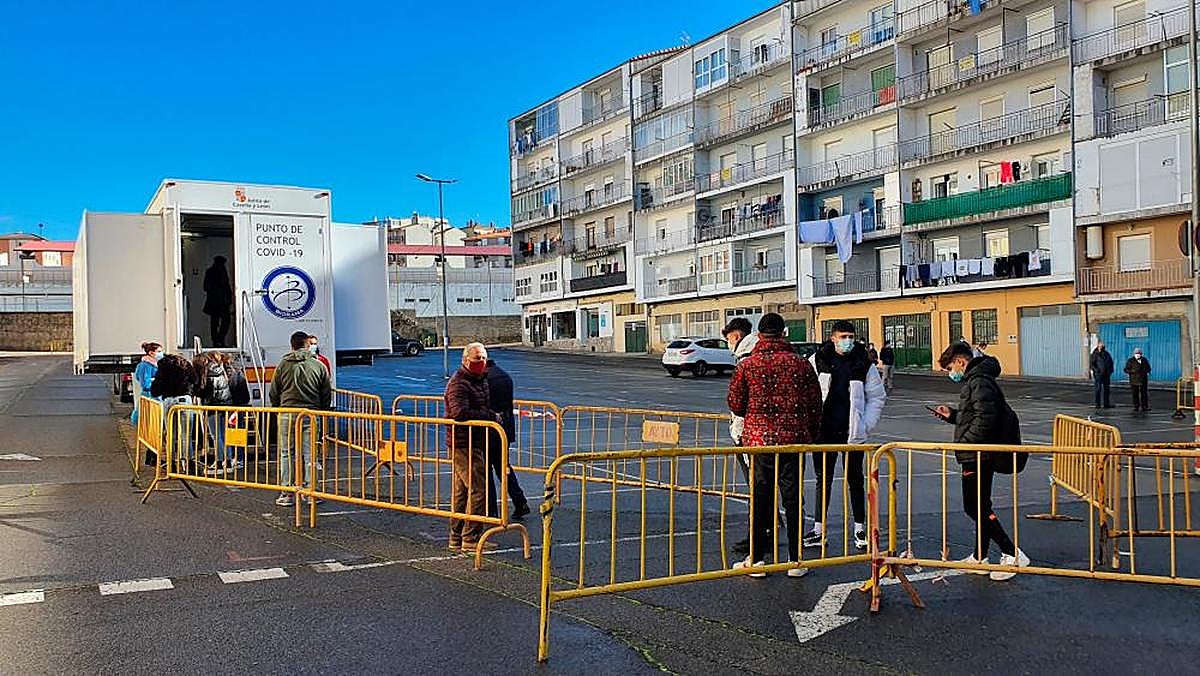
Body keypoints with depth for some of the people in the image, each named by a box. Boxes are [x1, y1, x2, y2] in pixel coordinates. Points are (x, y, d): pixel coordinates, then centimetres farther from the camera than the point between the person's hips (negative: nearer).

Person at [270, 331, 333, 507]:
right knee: (309, 453, 5)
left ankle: (287, 493, 8)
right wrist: (322, 412, 19)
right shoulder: (318, 366, 2)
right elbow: (327, 394, 5)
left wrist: (278, 410, 22)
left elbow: (273, 393, 7)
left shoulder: (283, 365, 2)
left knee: (286, 453, 7)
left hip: (287, 414, 0)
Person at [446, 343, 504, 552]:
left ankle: (457, 537, 21)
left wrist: (493, 416, 11)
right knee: (478, 489, -10)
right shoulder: (458, 383, -14)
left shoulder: (481, 380, 17)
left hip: (475, 443, 10)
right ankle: (471, 539, -4)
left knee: (461, 490, 14)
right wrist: (491, 416, -21)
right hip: (463, 444, -10)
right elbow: (460, 413, -28)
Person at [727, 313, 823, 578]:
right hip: (793, 438, 1)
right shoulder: (801, 364, 0)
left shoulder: (747, 365, -3)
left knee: (759, 498, 7)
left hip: (759, 438, -1)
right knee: (793, 497, 8)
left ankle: (756, 559, 10)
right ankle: (795, 561, 14)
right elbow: (815, 405, 3)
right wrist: (811, 435, 16)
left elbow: (735, 404, 2)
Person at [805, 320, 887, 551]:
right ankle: (818, 530, 15)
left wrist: (865, 425, -2)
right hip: (824, 431, 1)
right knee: (823, 480, 8)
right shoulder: (817, 360, 0)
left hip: (852, 433, 0)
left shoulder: (864, 364, 0)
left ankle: (860, 529, 20)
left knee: (855, 480, 8)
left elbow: (877, 396, 7)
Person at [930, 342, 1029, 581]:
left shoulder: (979, 382, -17)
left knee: (975, 507, -7)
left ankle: (1012, 555, -4)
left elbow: (984, 420, -26)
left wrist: (963, 444, -20)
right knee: (979, 506, 16)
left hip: (979, 457, -11)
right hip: (977, 456, 11)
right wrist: (952, 415, 11)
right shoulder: (972, 381, 17)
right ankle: (980, 557, 25)